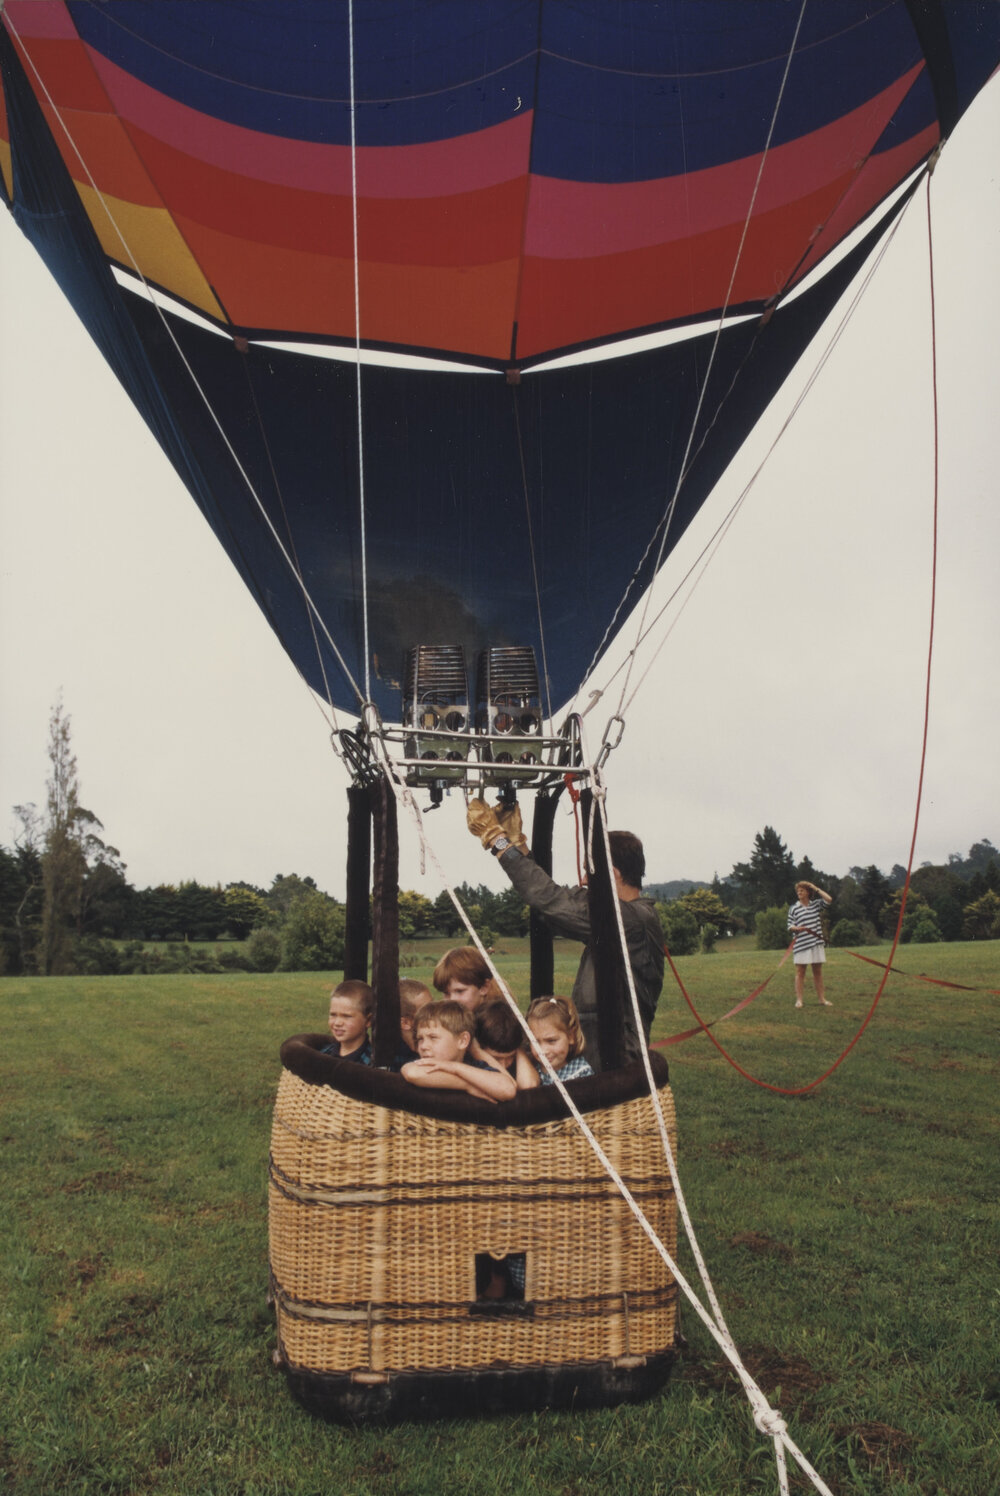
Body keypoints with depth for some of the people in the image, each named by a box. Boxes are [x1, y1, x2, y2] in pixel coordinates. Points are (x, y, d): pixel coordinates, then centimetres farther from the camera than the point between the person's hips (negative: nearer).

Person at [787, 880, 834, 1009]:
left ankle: (822, 998, 17)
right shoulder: (794, 908, 1)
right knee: (800, 972, 0)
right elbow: (789, 927, 2)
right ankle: (799, 1000, 2)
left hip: (816, 943, 2)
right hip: (801, 944, -2)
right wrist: (796, 928, -20)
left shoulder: (816, 904, 7)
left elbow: (829, 899, -7)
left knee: (818, 971, 10)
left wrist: (816, 889, -1)